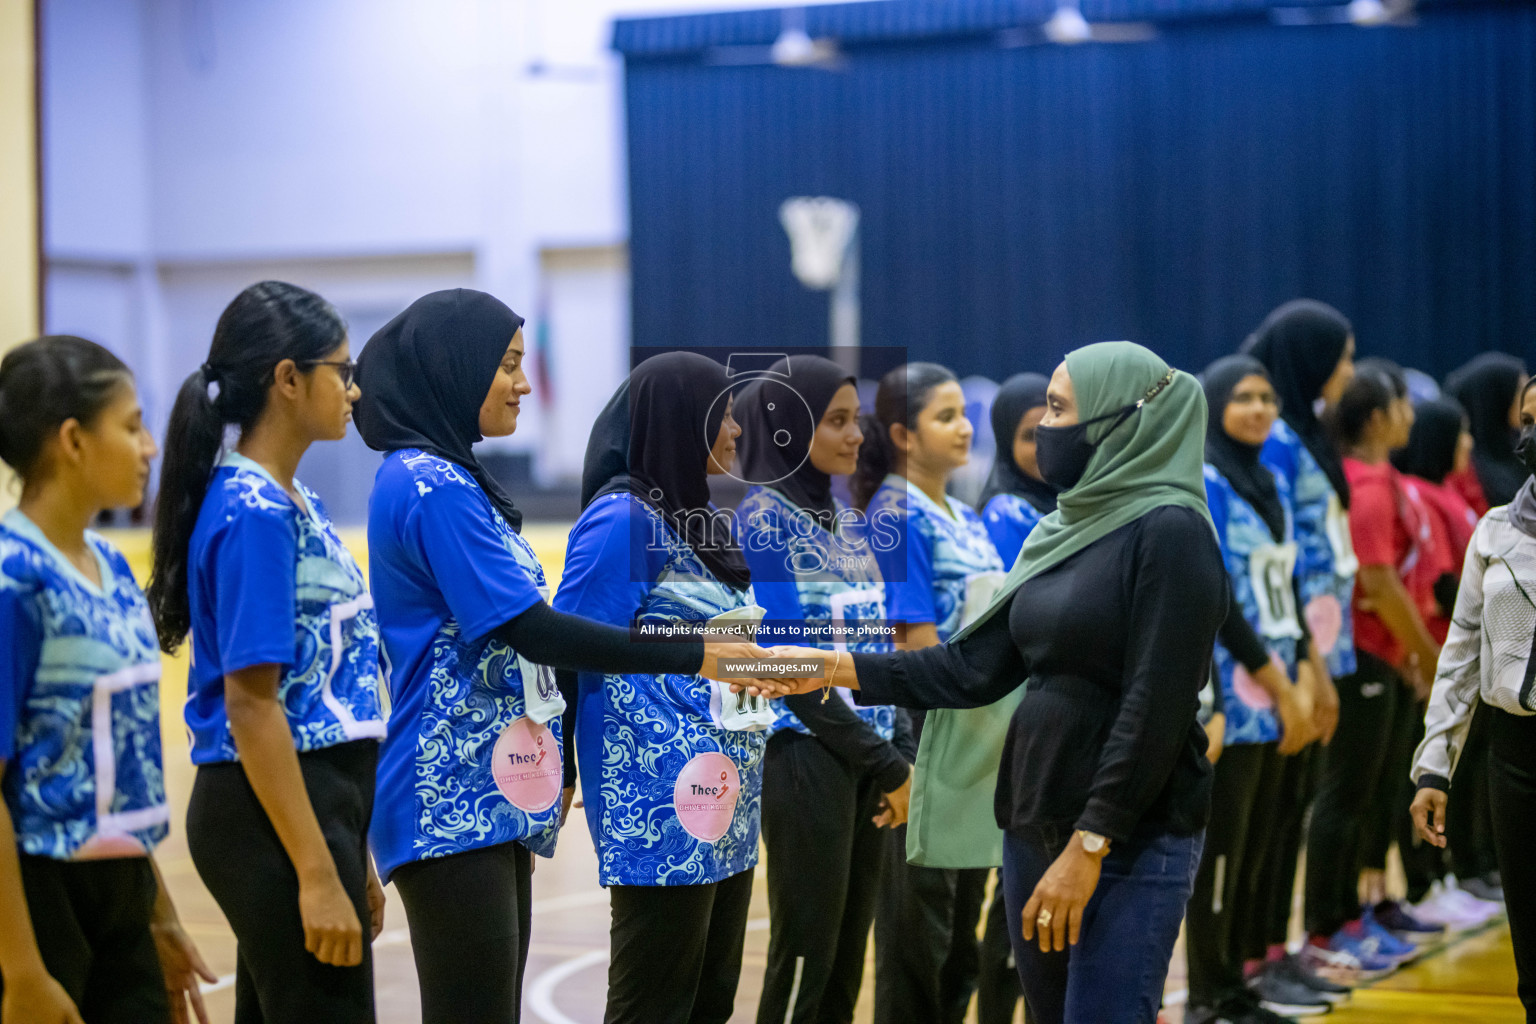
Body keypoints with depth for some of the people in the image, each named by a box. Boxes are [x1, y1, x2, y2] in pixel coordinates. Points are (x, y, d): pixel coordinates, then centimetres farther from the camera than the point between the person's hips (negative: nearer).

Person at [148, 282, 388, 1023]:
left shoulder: (297, 503, 13)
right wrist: (316, 874, -21)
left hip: (317, 809, 9)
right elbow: (250, 706, -19)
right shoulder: (253, 514, -15)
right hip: (276, 819, -9)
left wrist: (350, 857, 20)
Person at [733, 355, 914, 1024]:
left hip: (867, 763, 7)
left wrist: (900, 752, 3)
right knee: (805, 960, -5)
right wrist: (885, 765, -12)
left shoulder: (844, 519, 14)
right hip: (806, 758, -7)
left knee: (847, 960, 9)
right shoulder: (761, 520, -9)